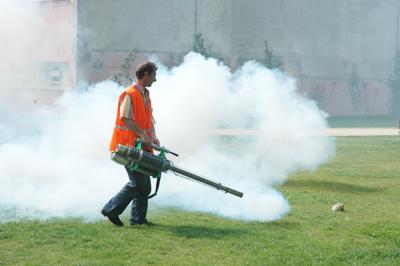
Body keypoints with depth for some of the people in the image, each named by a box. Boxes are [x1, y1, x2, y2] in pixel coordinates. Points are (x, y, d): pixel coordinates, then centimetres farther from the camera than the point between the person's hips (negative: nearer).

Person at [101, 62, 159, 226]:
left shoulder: (146, 95, 18)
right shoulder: (129, 94, -12)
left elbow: (149, 119, 17)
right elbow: (125, 118, -19)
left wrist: (153, 136, 1)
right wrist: (142, 134, -23)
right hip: (129, 146, -9)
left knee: (144, 184, 8)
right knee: (138, 183, -8)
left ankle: (138, 218, 14)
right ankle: (111, 209, 3)